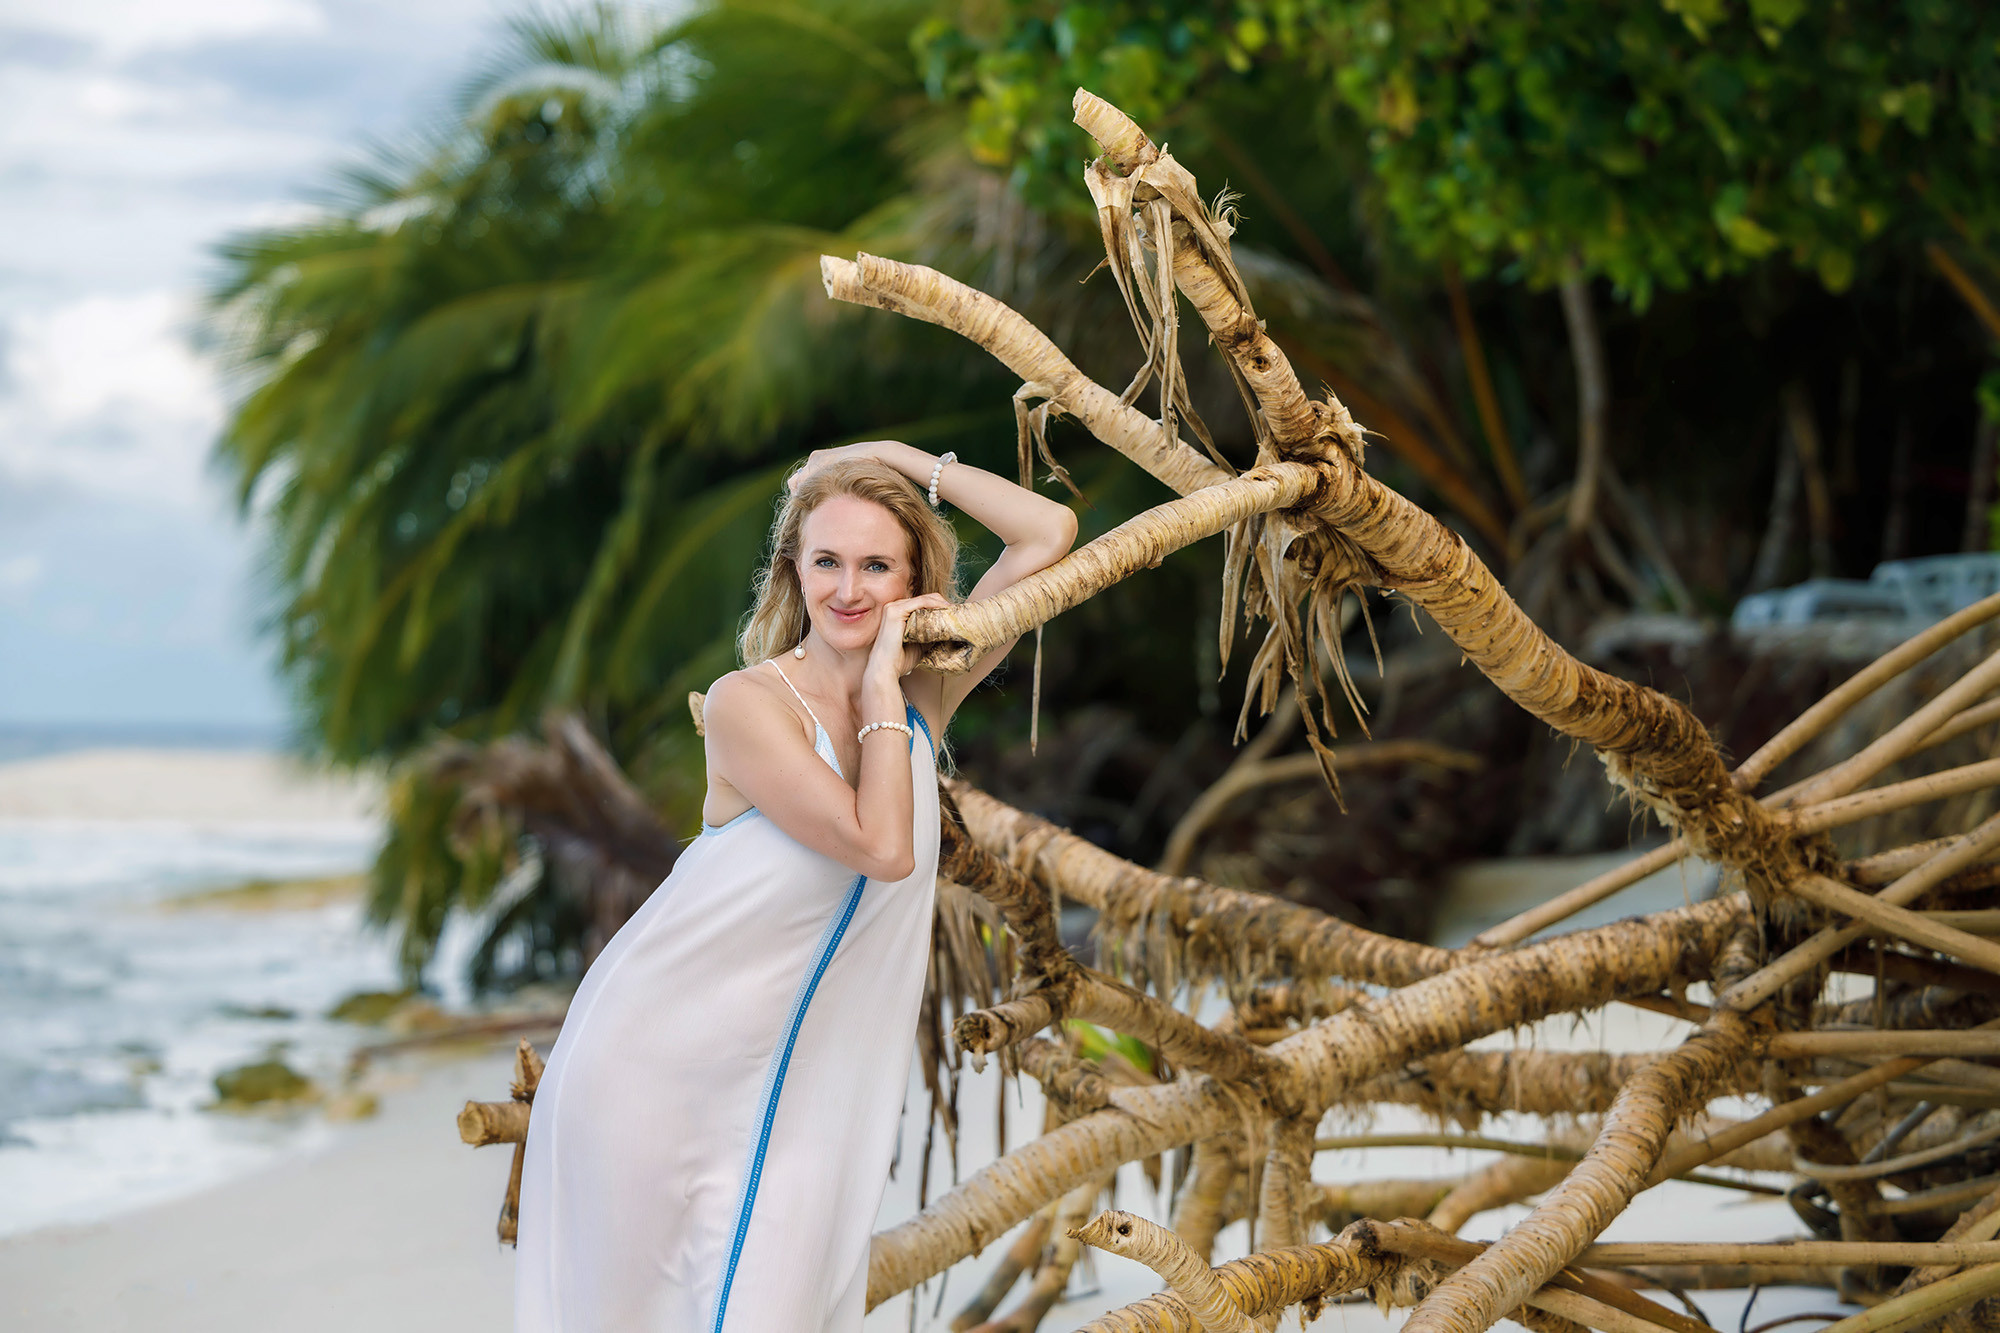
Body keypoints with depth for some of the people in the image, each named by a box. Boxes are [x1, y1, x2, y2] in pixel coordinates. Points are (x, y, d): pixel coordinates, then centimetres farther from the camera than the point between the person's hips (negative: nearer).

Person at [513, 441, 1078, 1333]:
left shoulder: (925, 696, 2)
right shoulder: (749, 703, -15)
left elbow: (1050, 533, -1)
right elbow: (881, 846, -24)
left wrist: (899, 457, -3)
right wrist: (881, 684, -16)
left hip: (800, 1090, 4)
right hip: (657, 1063, -4)